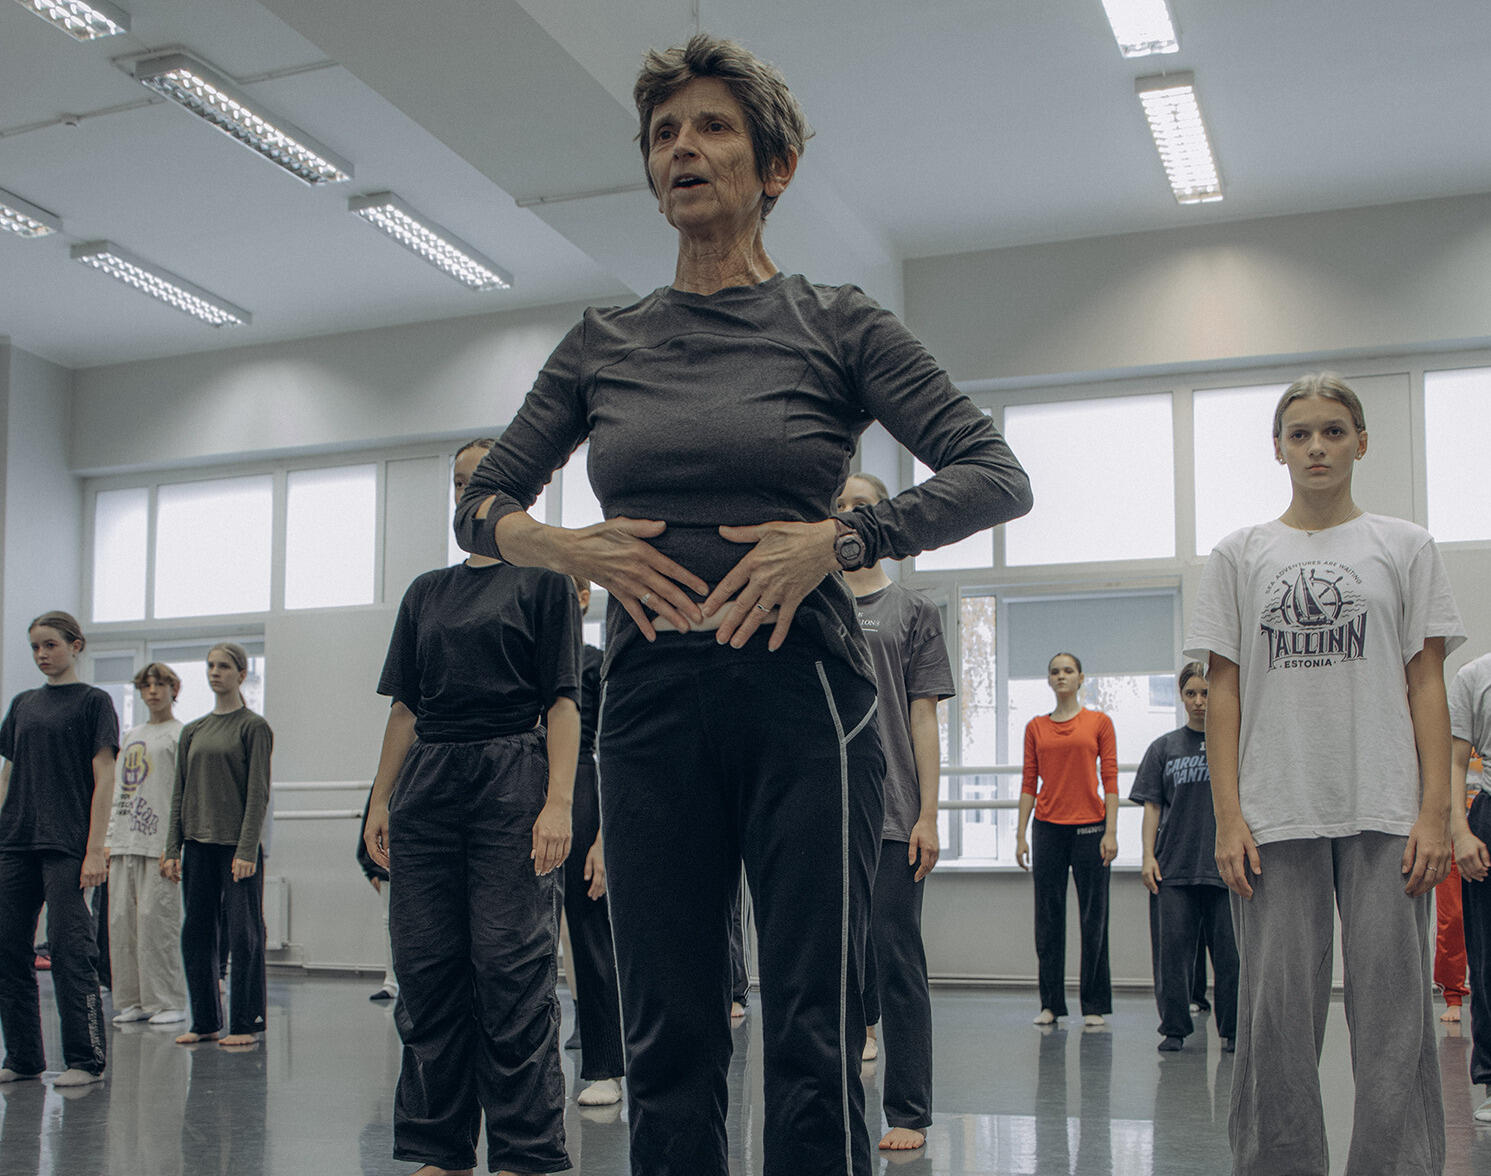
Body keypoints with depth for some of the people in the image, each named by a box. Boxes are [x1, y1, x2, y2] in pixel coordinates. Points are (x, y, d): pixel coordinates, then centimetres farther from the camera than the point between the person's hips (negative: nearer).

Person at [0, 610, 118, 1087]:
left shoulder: (93, 701, -1)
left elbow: (104, 779, -6)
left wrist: (96, 850, -12)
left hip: (66, 846, -6)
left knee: (70, 950, -6)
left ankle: (87, 1060, 1)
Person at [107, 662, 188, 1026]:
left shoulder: (182, 734, -1)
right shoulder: (131, 735, 20)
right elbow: (118, 791, 22)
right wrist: (109, 840, 13)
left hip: (160, 844, -7)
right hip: (125, 845, 7)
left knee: (157, 920, -8)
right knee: (121, 920, 4)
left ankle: (168, 1002, -1)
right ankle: (132, 1000, 11)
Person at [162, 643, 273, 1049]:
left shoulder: (253, 726, -2)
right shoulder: (192, 731, 15)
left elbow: (258, 792, -7)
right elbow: (180, 793, 15)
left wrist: (247, 849, -14)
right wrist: (173, 848, 7)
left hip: (238, 845, -5)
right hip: (198, 844, 6)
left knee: (243, 933, -3)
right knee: (196, 932, 6)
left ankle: (245, 1023, 4)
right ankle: (204, 1021, 16)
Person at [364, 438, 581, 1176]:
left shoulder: (544, 580, 4)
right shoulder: (427, 592, 19)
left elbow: (563, 703, -4)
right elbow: (405, 706, 18)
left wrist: (558, 803, -14)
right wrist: (381, 800, 10)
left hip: (511, 779, -5)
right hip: (427, 784, 6)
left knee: (513, 970, -7)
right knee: (427, 972, 5)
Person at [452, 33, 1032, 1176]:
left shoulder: (838, 325, 4)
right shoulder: (603, 345, 13)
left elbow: (997, 475, -1)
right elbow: (482, 504, 17)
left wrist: (841, 537, -14)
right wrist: (572, 548, -3)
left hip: (801, 695, -3)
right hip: (652, 702, 3)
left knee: (813, 1039, -3)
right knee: (668, 1041, 7)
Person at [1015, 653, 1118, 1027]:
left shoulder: (1099, 722, 3)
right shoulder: (1036, 727, 9)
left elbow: (1110, 779, -1)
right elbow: (1029, 783, 8)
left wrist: (1111, 831, -8)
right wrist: (1021, 835, 2)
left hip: (1089, 827, -2)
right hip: (1048, 828, 2)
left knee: (1093, 918, 2)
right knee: (1048, 918, 4)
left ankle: (1094, 1005, 11)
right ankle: (1050, 1004, 12)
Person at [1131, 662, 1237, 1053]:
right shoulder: (1164, 748, 11)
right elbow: (1152, 805, 9)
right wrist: (1148, 856, 0)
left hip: (1226, 864, -1)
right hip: (1173, 867, 1)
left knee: (1229, 949, 0)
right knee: (1173, 948, 1)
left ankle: (1233, 1030, 13)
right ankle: (1174, 1028, 12)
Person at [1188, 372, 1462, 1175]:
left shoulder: (1404, 547, 10)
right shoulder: (1240, 555, 9)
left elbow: (1426, 686, 5)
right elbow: (1223, 692, 6)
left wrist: (1435, 813, -4)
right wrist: (1228, 816, -3)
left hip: (1386, 812, 0)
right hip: (1276, 815, 0)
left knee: (1393, 1014, -1)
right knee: (1276, 1017, 2)